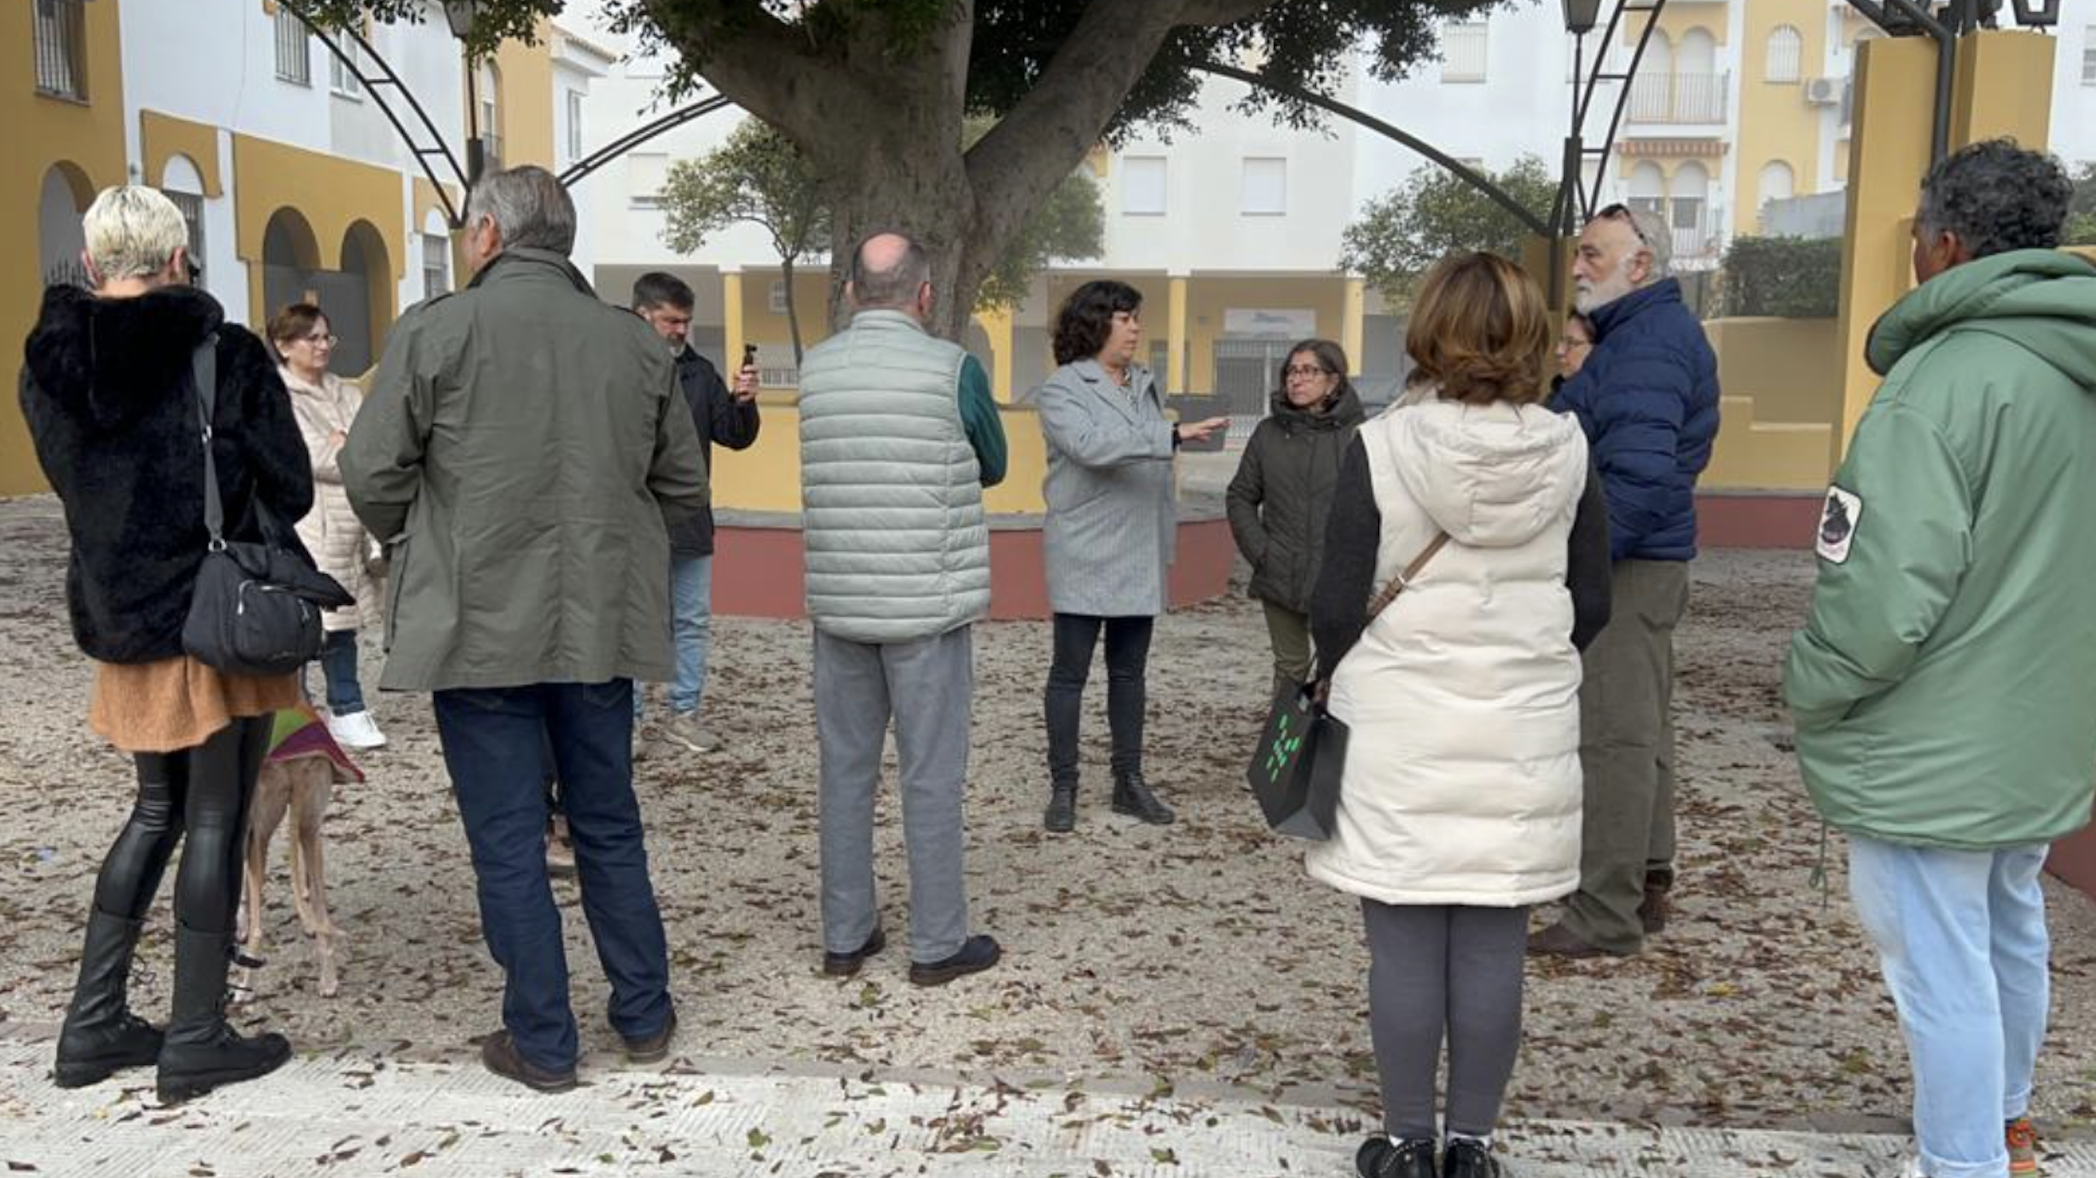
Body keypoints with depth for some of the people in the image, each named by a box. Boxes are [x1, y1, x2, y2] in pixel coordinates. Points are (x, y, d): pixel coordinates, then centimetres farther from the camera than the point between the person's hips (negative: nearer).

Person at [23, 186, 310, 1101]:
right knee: (215, 822, 4)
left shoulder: (48, 367, 2)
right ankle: (195, 1041, 12)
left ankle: (92, 1024, 23)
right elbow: (290, 490, -9)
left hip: (120, 621, 5)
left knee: (156, 809, 20)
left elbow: (73, 485, 14)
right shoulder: (224, 358, -13)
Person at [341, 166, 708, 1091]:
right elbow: (683, 485, 7)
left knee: (508, 845, 8)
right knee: (609, 826, 18)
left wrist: (416, 548, 10)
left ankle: (542, 1045, 17)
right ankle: (644, 1016, 28)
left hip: (480, 625, -4)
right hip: (602, 625, 4)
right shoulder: (636, 343, 2)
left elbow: (371, 471, -8)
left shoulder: (435, 330, -9)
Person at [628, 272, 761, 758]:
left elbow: (737, 437, 7)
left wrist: (743, 402, -11)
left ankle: (683, 713, 24)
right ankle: (626, 718, 16)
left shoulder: (700, 372, 8)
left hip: (691, 526, 5)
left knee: (693, 623, 12)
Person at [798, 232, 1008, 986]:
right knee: (931, 776, 4)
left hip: (838, 604, 4)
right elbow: (992, 468, 6)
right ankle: (937, 944, 13)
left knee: (845, 768, 12)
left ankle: (845, 936, 21)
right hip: (928, 605, -4)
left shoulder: (814, 370, 3)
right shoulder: (951, 368, -9)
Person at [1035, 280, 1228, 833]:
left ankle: (1130, 782, 20)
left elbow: (1157, 469, 15)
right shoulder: (1062, 388, -7)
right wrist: (1173, 435, -31)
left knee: (1129, 672, 12)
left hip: (1140, 558, 6)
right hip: (1084, 557, -6)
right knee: (1070, 672, 1)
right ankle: (1063, 787, 10)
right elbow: (1091, 445, -25)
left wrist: (1166, 541, 12)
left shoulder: (1144, 385, 12)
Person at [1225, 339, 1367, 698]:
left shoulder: (1357, 435, -6)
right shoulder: (1269, 433, 5)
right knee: (1290, 667, 15)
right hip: (1280, 578, 3)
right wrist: (1258, 551, 0)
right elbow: (1240, 497, 11)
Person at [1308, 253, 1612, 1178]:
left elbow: (1336, 607, -8)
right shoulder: (1567, 451, -2)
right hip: (1525, 735, 3)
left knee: (1404, 948, 8)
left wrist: (1343, 681, 12)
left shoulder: (1380, 448, -11)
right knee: (1492, 950, 10)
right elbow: (1592, 605, 4)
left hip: (1397, 733, -2)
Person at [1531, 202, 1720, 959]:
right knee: (1640, 733, 17)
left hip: (1624, 567, -11)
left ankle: (1606, 917, 0)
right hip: (1646, 564, 11)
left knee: (1614, 739, -6)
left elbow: (1637, 475, -26)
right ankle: (1645, 887, 29)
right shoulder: (1654, 332, 18)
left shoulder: (1649, 343, -16)